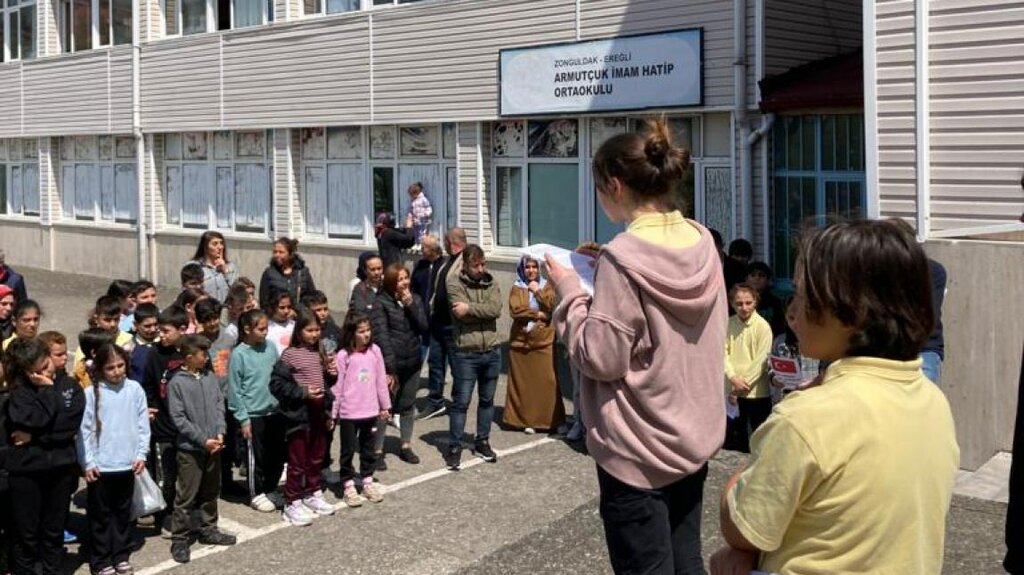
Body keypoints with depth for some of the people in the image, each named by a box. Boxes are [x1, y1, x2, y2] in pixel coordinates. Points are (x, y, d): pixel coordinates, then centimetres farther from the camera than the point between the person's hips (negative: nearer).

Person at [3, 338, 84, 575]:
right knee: (26, 531, 6)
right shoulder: (20, 392, -4)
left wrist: (35, 436, -14)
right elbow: (34, 419, -20)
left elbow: (71, 424, -10)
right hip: (26, 468, -2)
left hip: (60, 466, 2)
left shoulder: (70, 386, 1)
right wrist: (47, 390, -13)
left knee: (55, 529, 12)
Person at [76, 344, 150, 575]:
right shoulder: (92, 393, -8)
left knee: (124, 512, 14)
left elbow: (143, 425, 2)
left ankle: (121, 556, 26)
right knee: (100, 514, 8)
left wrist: (141, 454, -3)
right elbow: (84, 430, -7)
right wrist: (88, 463, -10)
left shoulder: (135, 389, -2)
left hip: (127, 464, 2)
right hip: (101, 466, -2)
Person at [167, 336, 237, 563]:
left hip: (214, 446, 6)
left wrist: (220, 433, -8)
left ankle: (208, 530, 31)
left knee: (211, 492, 17)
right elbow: (179, 418, -14)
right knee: (186, 497, -1)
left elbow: (219, 405, 7)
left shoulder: (210, 377, 5)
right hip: (190, 448, -6)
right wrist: (203, 440, -16)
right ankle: (179, 540, 8)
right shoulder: (177, 383, -11)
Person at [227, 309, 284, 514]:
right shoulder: (239, 354, -12)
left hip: (275, 411, 5)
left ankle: (270, 489, 31)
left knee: (277, 454, 13)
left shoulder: (270, 348, 1)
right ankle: (257, 495, 22)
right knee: (256, 457, 7)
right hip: (253, 414, -5)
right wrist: (243, 418, -10)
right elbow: (235, 390, -10)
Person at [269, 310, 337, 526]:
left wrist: (331, 374, 1)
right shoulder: (290, 355, -12)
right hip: (298, 415, -7)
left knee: (316, 458, 18)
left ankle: (313, 494, 33)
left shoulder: (319, 354, 9)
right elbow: (277, 384, -16)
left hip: (319, 414, 7)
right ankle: (292, 504, 10)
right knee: (297, 461, 1)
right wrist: (303, 393, -21)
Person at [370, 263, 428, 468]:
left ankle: (406, 446, 27)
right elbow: (381, 335, -14)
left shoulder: (415, 299, 5)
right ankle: (377, 451, 6)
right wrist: (390, 367, -18)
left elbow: (423, 328, -2)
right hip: (390, 363, -5)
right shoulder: (381, 302, -10)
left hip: (413, 362, 5)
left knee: (408, 405, 15)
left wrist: (410, 305, -14)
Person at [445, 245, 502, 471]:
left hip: (491, 351, 4)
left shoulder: (490, 283, 6)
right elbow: (462, 314, -18)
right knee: (461, 402, 0)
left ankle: (482, 442, 29)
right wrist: (483, 310, -11)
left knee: (487, 400, 15)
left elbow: (496, 310, -12)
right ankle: (454, 448, 9)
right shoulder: (455, 283, -5)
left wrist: (470, 308, -17)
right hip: (466, 353, -4)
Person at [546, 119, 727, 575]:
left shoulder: (622, 259, -20)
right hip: (695, 437, 7)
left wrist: (569, 291, -7)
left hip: (638, 450, -7)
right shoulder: (702, 243, 1)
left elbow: (601, 359, -18)